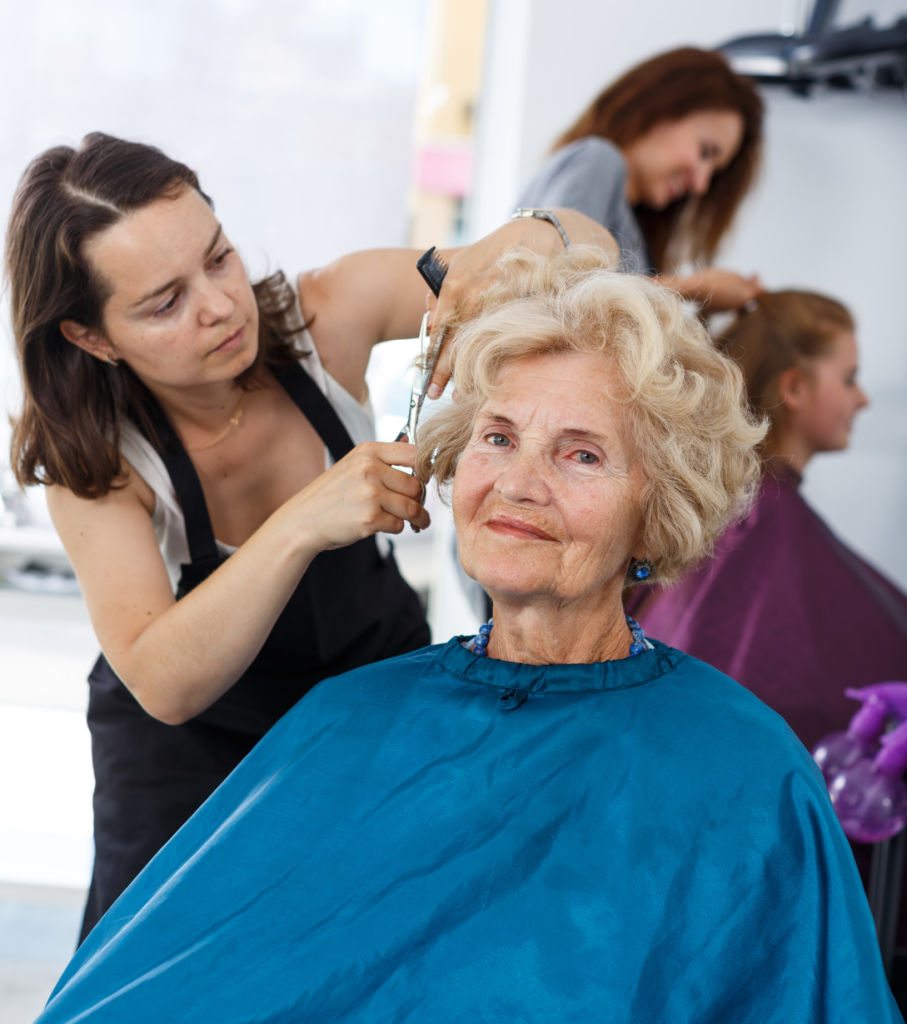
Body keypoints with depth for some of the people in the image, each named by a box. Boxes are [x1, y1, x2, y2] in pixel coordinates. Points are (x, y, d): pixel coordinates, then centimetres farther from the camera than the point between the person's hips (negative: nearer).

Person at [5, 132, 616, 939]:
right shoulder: (95, 459, -24)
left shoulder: (324, 316, -22)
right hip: (190, 748, -1)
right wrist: (301, 526, -50)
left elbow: (584, 241, -18)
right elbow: (164, 687, -37)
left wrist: (523, 250, -43)